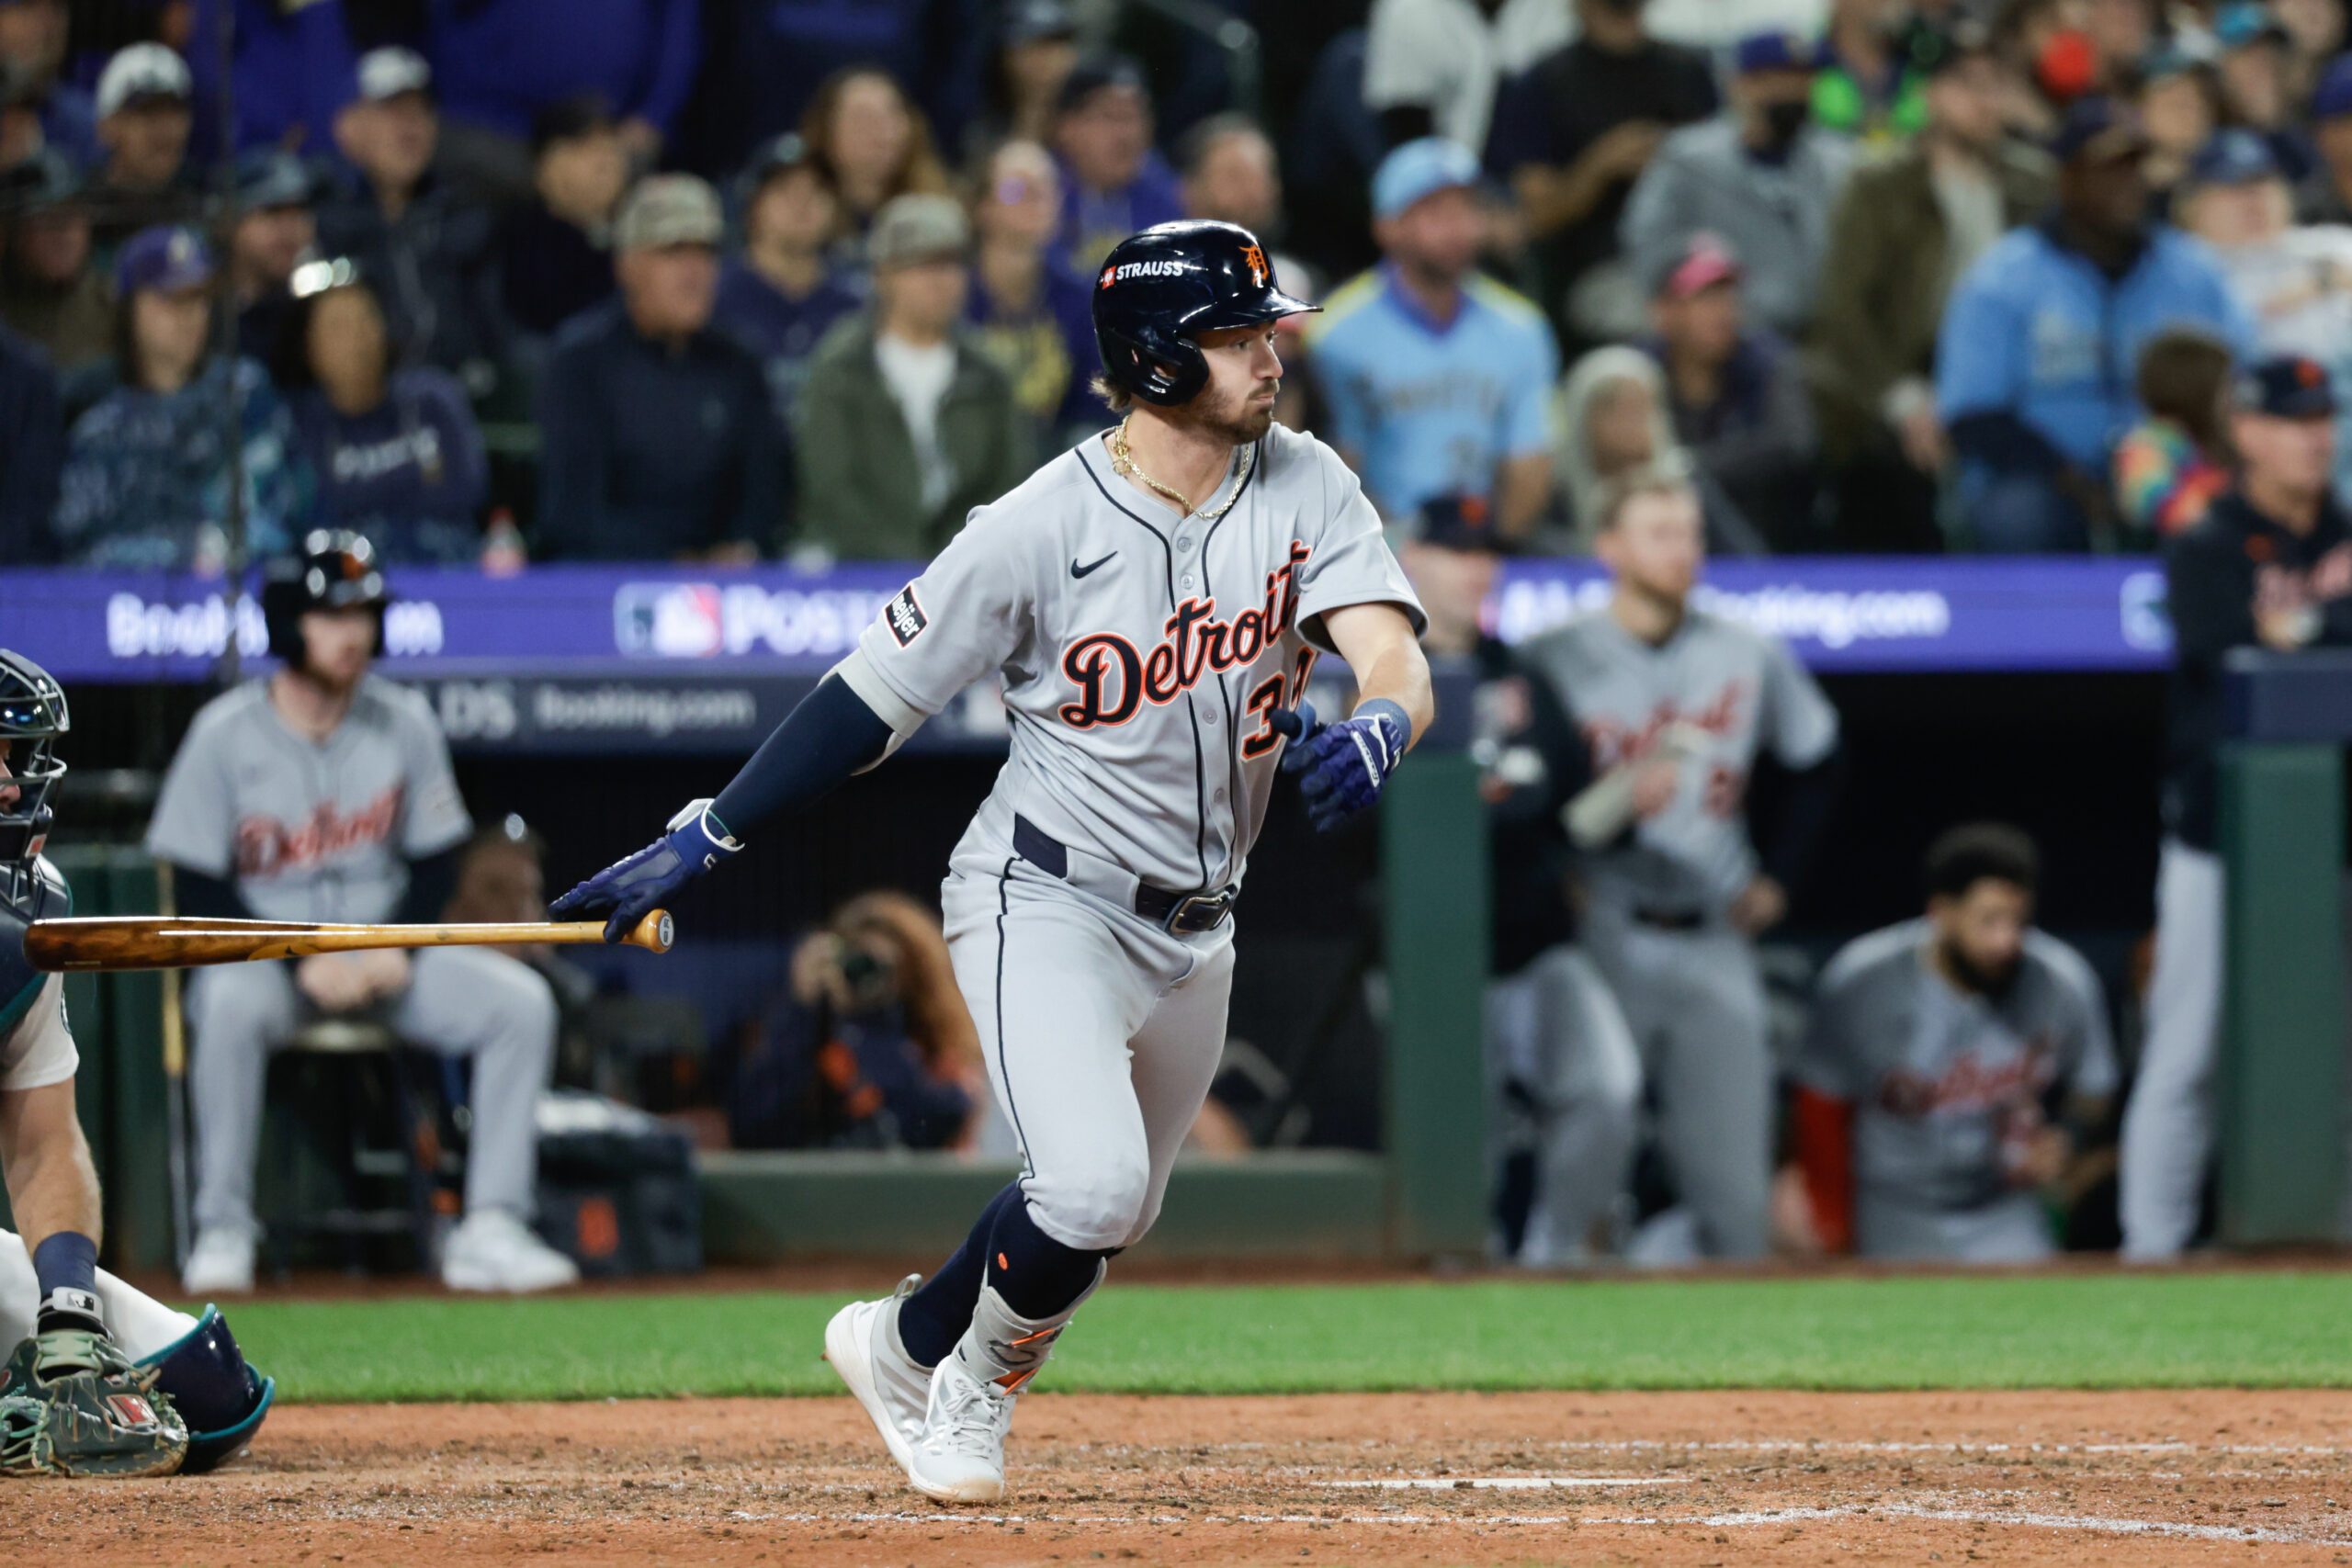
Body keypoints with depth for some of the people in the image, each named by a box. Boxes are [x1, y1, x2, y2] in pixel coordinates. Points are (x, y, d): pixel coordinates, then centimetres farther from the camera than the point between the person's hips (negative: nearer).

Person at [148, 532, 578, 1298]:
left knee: (521, 1002, -18)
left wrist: (397, 947, -11)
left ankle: (490, 1228, -18)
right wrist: (302, 961, -19)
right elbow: (198, 889, -10)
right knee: (233, 1005, -39)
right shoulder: (225, 734, -10)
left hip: (384, 948, 4)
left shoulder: (403, 721, 0)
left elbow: (436, 859, 7)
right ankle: (222, 1230, -27)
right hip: (264, 949, -4)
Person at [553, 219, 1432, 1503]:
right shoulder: (1039, 528, -18)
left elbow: (1393, 656, -18)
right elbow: (871, 699, -12)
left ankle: (906, 1347, 43)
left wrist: (1375, 730, -43)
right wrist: (699, 843, -14)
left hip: (1195, 929, 6)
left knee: (1107, 1223, 16)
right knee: (1090, 1184, -23)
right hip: (1046, 903, -6)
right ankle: (973, 1392, 6)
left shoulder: (1303, 490, -6)